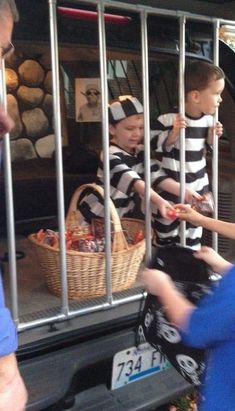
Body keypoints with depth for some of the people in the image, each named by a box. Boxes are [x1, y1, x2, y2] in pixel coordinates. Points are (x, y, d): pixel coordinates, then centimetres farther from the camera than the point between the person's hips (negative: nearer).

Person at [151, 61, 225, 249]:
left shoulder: (208, 120, 0)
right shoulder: (169, 119, -20)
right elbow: (156, 145, -14)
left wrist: (212, 137, -7)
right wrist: (174, 132, -28)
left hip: (198, 184, 6)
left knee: (193, 230, 18)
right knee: (167, 229, 8)